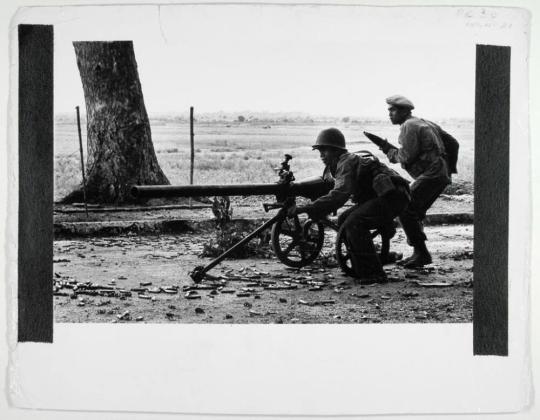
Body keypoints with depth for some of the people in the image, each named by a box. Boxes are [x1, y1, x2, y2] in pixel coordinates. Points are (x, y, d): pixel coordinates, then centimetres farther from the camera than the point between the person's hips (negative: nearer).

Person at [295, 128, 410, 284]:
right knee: (344, 220, 7)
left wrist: (305, 209, -34)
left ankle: (374, 274, -20)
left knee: (354, 223, -24)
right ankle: (360, 270, 11)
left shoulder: (347, 163, -18)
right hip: (378, 196, 11)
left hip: (393, 196, -11)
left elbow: (338, 195, -30)